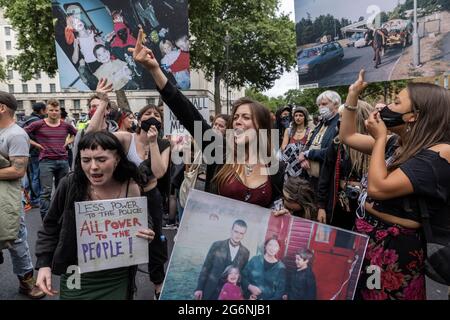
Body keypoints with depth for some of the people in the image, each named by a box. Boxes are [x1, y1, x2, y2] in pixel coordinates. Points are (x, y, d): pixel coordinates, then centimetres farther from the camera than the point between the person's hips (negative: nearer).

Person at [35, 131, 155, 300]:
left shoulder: (131, 189, -13)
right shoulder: (70, 185, -15)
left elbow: (140, 228, 3)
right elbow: (50, 226, 0)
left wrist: (145, 237, -18)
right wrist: (44, 264, -6)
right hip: (77, 279, 0)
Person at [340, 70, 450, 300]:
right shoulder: (395, 144, 5)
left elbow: (378, 188, -29)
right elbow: (347, 136, 13)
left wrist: (380, 139, -18)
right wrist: (353, 95, 6)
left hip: (394, 246, -8)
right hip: (366, 235, 8)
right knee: (359, 294, 23)